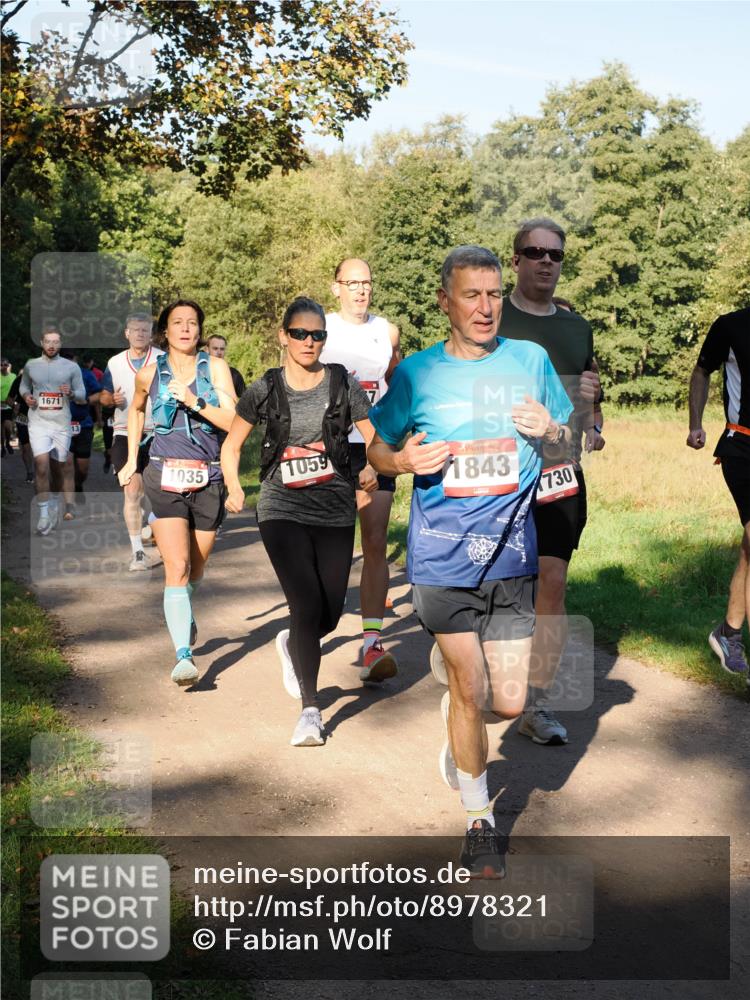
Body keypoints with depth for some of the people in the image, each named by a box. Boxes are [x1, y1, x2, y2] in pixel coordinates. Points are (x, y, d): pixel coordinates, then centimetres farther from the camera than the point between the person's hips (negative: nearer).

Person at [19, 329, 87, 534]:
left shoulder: (71, 367, 2)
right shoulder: (31, 365, 5)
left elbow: (82, 396, 5)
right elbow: (23, 385, 20)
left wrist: (71, 393, -17)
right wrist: (26, 396, -2)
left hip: (62, 424, 1)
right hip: (38, 423, -1)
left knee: (58, 469, 10)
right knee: (41, 466, -17)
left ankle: (55, 505, 34)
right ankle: (44, 514, -11)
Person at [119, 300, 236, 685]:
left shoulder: (215, 368, 0)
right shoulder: (149, 373, 4)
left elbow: (233, 421, -8)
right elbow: (136, 410, 24)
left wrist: (193, 400, -20)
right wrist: (132, 459, 21)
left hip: (208, 479, 1)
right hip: (165, 477, -1)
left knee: (195, 567, 14)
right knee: (176, 566, -14)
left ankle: (182, 613, 47)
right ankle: (184, 656, -17)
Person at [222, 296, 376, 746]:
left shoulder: (344, 384, 2)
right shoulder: (266, 389, 2)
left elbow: (377, 439, 4)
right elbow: (232, 444, 11)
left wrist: (373, 470, -17)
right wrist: (234, 488, -3)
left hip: (336, 512, 2)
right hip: (283, 511, -2)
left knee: (330, 615, 5)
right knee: (309, 608, -14)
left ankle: (291, 644, 43)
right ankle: (310, 710, 3)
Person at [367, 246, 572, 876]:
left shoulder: (531, 360, 5)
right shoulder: (417, 373, 1)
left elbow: (569, 449, 14)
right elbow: (377, 451, 11)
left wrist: (551, 433, -10)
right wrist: (404, 460, -12)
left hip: (511, 556, 2)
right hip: (442, 559, -1)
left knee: (509, 702, 2)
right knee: (470, 691, 4)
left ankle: (460, 743, 40)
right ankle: (480, 819, 26)